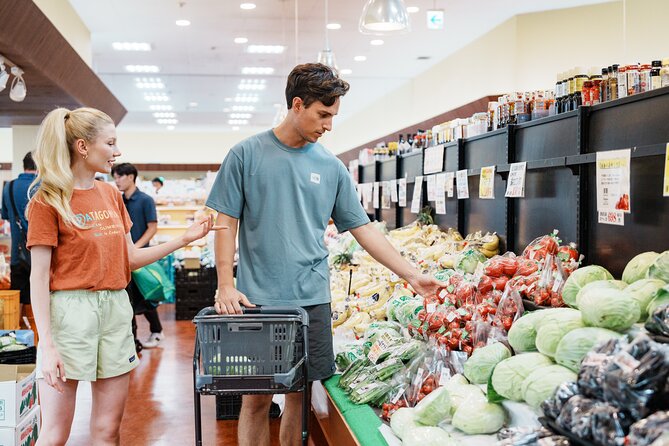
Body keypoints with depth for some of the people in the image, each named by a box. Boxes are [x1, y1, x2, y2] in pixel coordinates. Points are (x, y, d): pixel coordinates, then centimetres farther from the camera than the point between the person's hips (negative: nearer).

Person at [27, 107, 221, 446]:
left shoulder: (112, 195, 11)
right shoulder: (49, 200, -7)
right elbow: (39, 276, -10)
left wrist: (183, 239, 2)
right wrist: (47, 344, -17)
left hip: (116, 309, 6)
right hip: (70, 311, -5)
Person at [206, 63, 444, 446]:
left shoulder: (331, 167, 6)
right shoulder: (247, 154, -1)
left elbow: (363, 229, 8)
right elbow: (227, 222, 1)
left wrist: (413, 276, 3)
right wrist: (226, 286, -9)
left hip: (312, 300, 3)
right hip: (256, 300, -2)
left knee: (300, 394, 10)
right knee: (257, 398, 4)